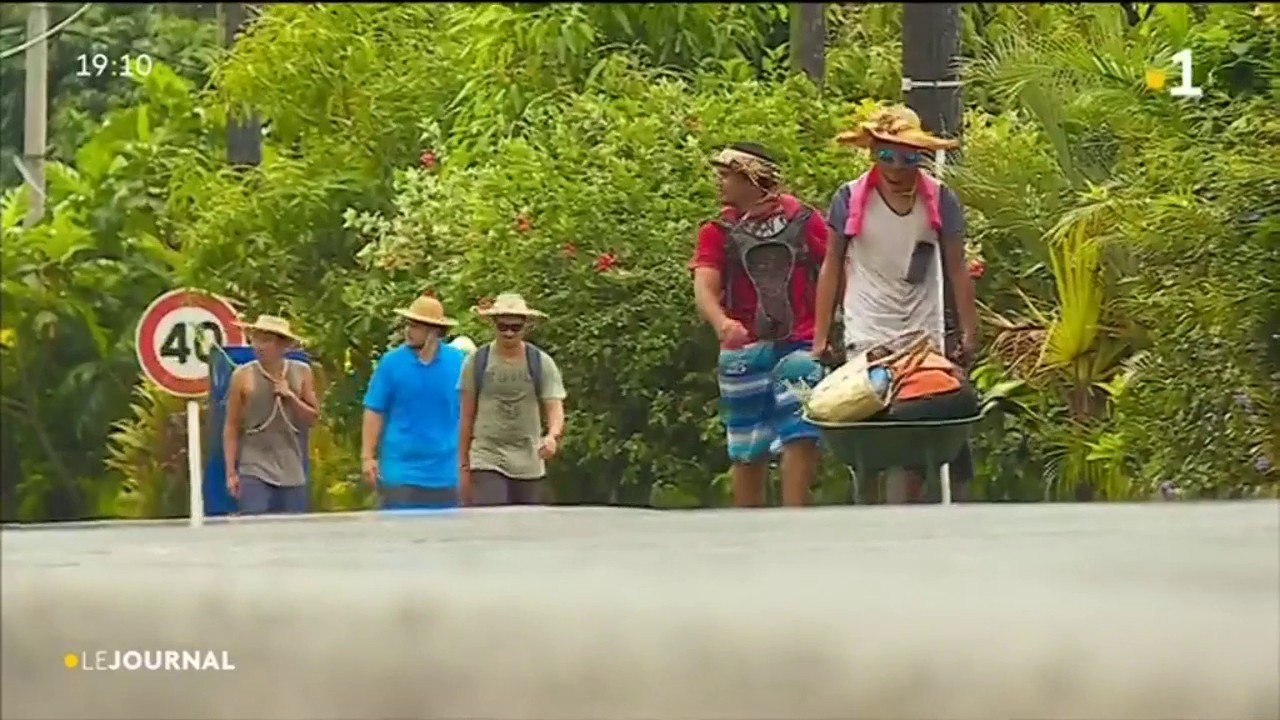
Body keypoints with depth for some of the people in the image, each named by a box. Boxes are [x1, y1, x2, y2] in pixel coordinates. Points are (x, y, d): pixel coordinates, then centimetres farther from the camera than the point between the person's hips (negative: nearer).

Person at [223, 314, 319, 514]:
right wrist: (231, 472, -5)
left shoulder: (301, 373, 5)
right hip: (254, 471, -3)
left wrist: (291, 396, -9)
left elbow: (312, 418, 8)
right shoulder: (243, 376, -3)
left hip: (292, 472, 3)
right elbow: (231, 427, -1)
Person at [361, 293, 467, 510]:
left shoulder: (458, 362, 1)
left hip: (444, 473, 1)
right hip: (400, 471, -1)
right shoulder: (391, 362, -2)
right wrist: (367, 456, -6)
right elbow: (374, 411, -1)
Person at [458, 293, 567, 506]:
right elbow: (467, 416, 5)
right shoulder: (476, 362, 0)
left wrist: (552, 436, -28)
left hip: (529, 465, 2)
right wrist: (464, 465, 5)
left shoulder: (542, 363, 0)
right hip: (487, 462, -2)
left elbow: (555, 410, -5)